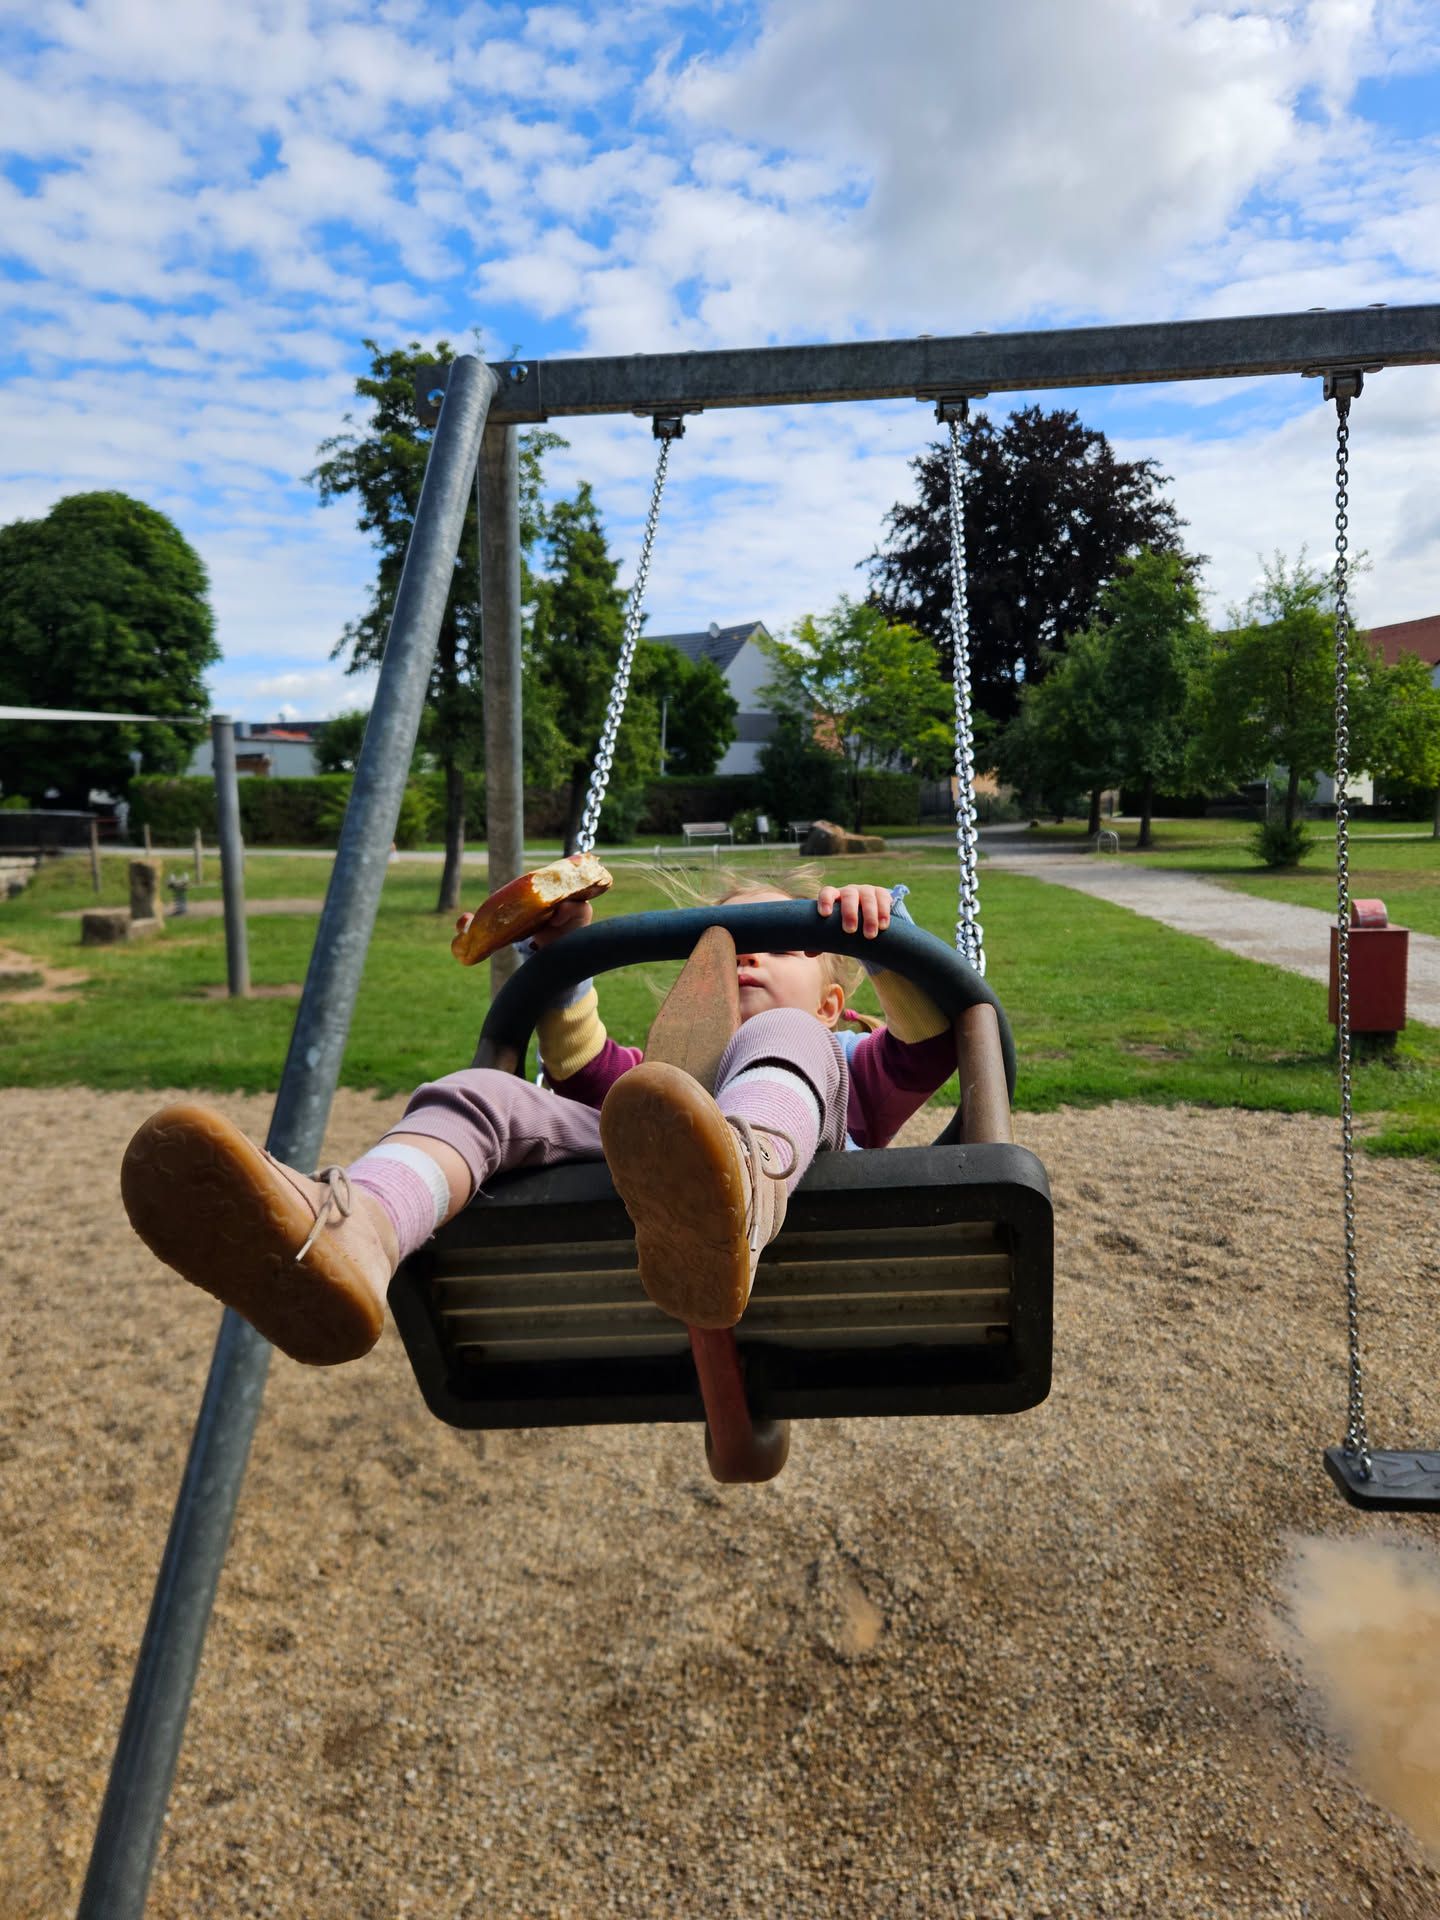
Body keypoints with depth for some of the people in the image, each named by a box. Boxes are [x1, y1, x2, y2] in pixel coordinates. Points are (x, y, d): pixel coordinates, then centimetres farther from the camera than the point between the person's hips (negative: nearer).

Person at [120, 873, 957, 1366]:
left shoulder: (849, 1074, 37)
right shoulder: (664, 1074, 43)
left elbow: (935, 1041, 16)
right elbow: (579, 1066, 24)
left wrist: (879, 930, 1)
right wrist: (564, 948, 16)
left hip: (795, 1210, -2)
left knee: (779, 1040, -26)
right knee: (480, 1093, -17)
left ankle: (728, 1216, -62)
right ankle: (349, 1230, -53)